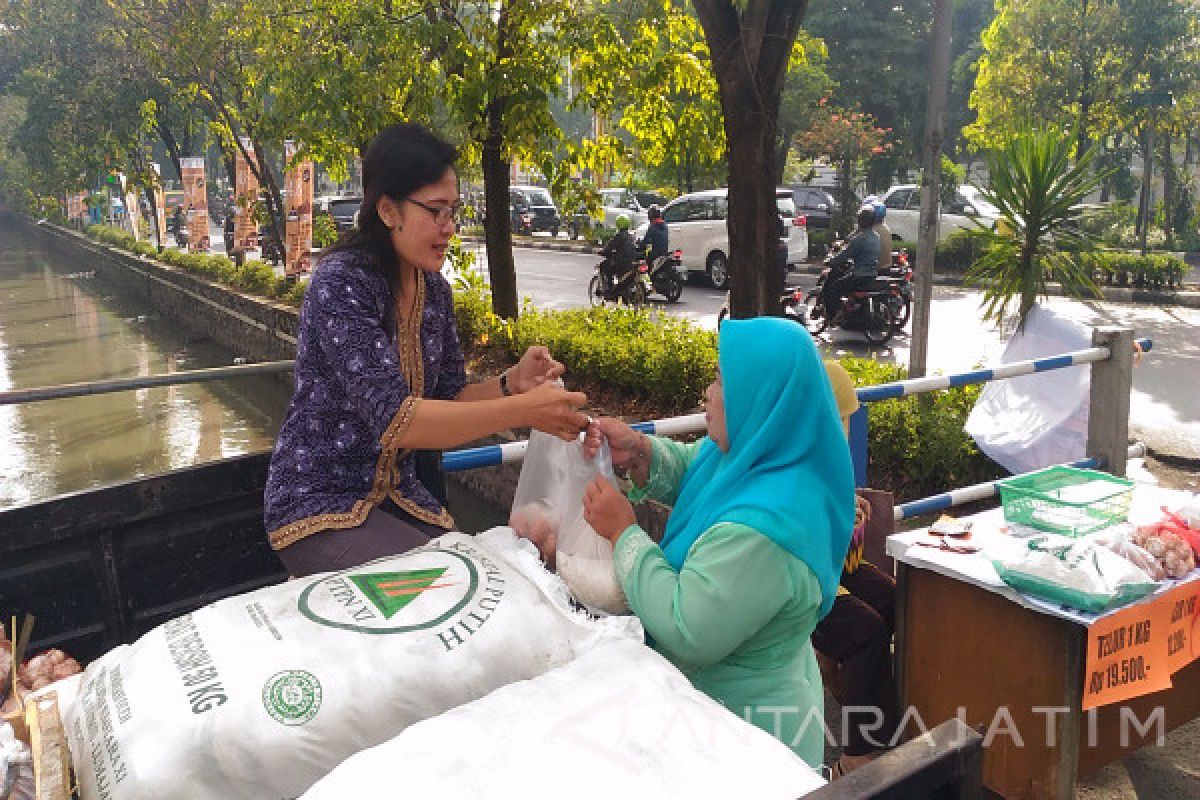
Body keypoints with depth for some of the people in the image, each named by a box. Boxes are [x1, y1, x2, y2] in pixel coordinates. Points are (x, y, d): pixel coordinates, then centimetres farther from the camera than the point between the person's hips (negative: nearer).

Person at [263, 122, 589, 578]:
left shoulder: (433, 288, 1)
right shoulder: (341, 284, -22)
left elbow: (446, 402, 5)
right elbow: (394, 418, -32)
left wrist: (510, 384, -14)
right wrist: (522, 411, -37)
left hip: (399, 493, 6)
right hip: (321, 506, -6)